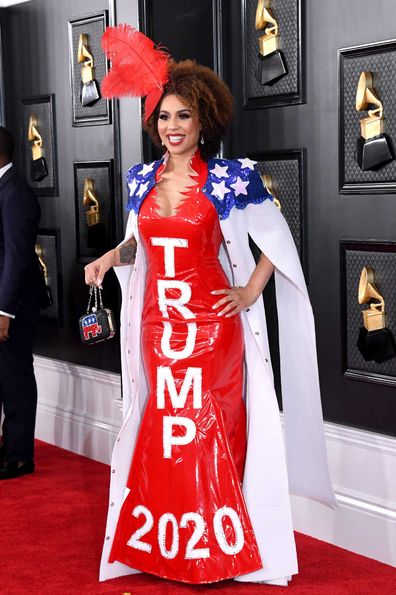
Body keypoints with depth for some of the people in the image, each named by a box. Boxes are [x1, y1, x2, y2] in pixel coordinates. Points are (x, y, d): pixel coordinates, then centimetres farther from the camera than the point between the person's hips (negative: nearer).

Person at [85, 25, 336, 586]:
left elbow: (276, 239, 2)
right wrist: (108, 259, 1)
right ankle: (168, 546, 22)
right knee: (164, 429, 9)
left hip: (211, 323, -4)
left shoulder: (230, 178, -7)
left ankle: (216, 546, 16)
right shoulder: (141, 179, 6)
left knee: (209, 430, 1)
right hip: (157, 322, 4)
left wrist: (250, 293, -5)